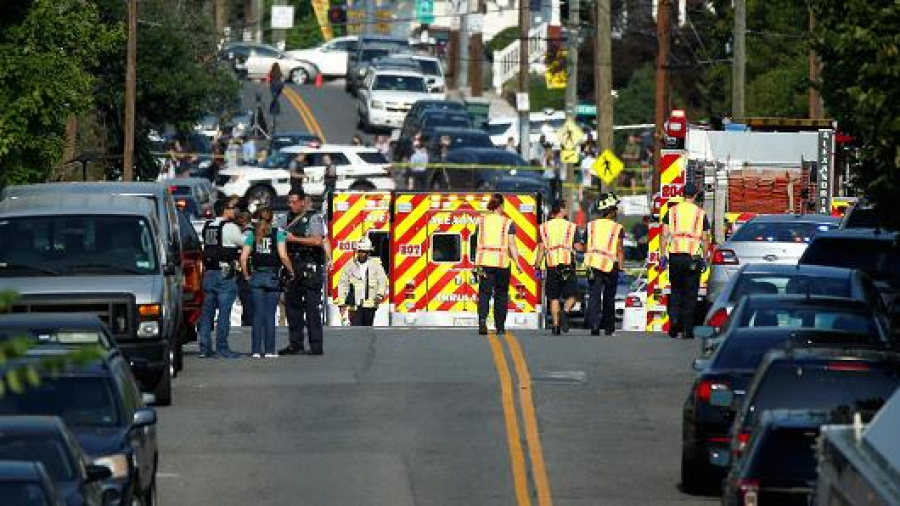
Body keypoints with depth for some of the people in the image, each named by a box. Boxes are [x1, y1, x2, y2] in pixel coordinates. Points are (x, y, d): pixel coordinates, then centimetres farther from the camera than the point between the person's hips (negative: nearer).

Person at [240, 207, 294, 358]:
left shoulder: (252, 234, 4)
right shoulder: (277, 233, -3)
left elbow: (243, 258, -1)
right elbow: (283, 256, -12)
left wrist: (246, 276, 10)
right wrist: (291, 271, 0)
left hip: (256, 277, 2)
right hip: (272, 277, -2)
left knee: (257, 315, 7)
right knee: (270, 315, 3)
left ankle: (256, 350, 5)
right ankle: (269, 350, 3)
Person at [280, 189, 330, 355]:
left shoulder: (313, 218, -6)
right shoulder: (290, 219, 16)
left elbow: (317, 240, -16)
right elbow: (285, 239, 26)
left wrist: (294, 239, -15)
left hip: (310, 266, -8)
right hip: (293, 266, 8)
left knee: (312, 307, -8)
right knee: (292, 304, 9)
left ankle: (316, 346, -8)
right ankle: (295, 344, 15)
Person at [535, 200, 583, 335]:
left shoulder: (544, 227, 8)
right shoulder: (571, 227, 2)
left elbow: (541, 248, 2)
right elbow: (578, 247, -1)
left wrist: (537, 265, 5)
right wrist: (583, 245, 20)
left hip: (552, 265, 2)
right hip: (567, 264, -2)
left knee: (554, 298, 8)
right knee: (571, 295, 5)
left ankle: (556, 325, 3)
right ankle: (565, 312, -24)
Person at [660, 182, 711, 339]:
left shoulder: (672, 211, 6)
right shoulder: (701, 213, 3)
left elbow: (664, 236, 2)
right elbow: (705, 239, 4)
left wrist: (662, 256, 6)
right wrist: (704, 259, 11)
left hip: (675, 256, 1)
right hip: (693, 257, -1)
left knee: (675, 291, 14)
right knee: (690, 294, 4)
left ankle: (674, 319, -6)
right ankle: (688, 330, 3)